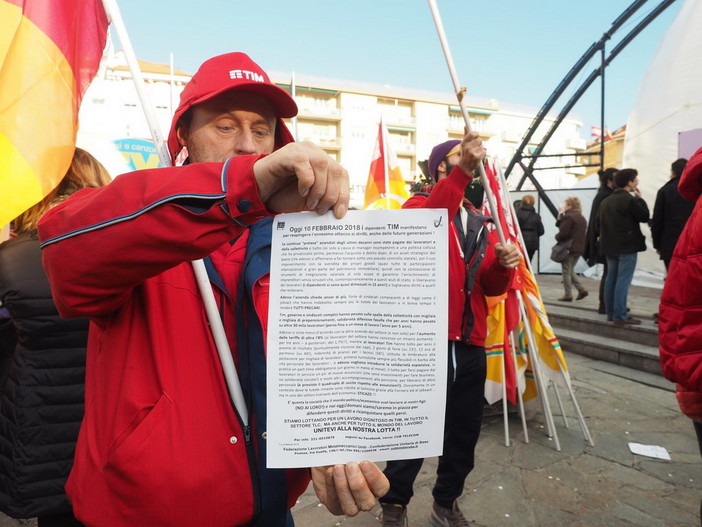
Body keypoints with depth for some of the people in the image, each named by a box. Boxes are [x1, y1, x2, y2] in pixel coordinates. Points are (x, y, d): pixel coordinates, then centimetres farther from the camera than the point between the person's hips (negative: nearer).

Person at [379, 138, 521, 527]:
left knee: (464, 432, 15)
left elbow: (490, 285, 15)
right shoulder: (419, 204, 0)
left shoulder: (477, 220, 19)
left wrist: (502, 265, -6)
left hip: (470, 345, 7)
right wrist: (463, 172, -33)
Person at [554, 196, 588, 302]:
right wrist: (560, 218, 9)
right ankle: (581, 289, 9)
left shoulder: (568, 217, -14)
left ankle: (568, 295, 3)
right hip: (579, 248, 8)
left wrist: (557, 237, 3)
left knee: (566, 271, 1)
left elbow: (563, 233, -20)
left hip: (568, 248, -8)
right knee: (570, 271, 19)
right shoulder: (582, 218, 16)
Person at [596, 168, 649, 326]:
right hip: (627, 247, -8)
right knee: (623, 281, -7)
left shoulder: (605, 201, 12)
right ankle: (620, 316, -6)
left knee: (611, 279, 11)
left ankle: (611, 313, 16)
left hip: (609, 247, 8)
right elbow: (644, 216, -5)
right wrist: (640, 199, 4)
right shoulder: (630, 199, -12)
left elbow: (598, 223, 13)